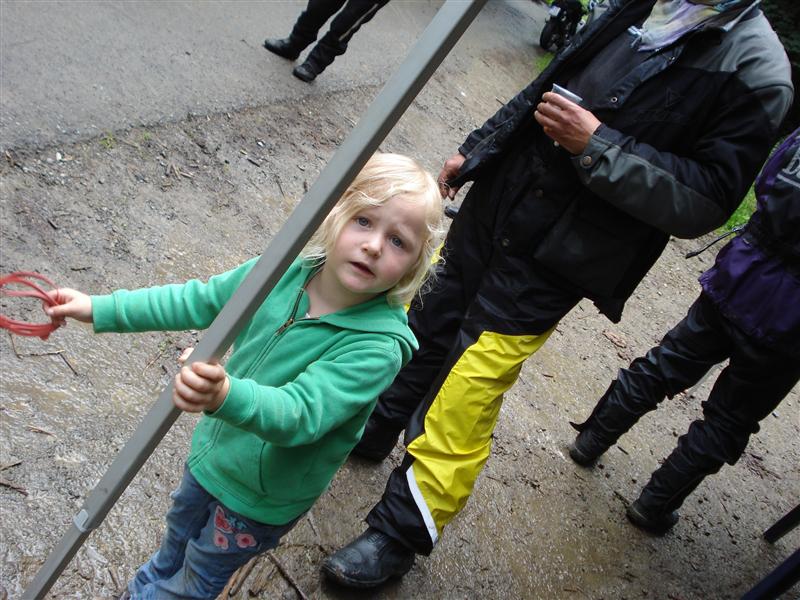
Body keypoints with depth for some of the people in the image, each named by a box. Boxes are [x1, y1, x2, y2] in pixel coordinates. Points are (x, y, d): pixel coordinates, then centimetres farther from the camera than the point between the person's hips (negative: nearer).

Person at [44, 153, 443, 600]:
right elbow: (199, 301, -4)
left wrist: (226, 396, -63)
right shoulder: (285, 272, -18)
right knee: (175, 549, 34)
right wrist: (100, 309, -3)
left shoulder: (380, 344, -34)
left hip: (262, 499, -5)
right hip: (212, 452, 5)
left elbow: (300, 413, -43)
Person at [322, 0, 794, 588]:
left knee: (461, 401, -2)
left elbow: (707, 202, -17)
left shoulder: (757, 70, -14)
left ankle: (398, 537, 19)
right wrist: (477, 148, 16)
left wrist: (596, 146, -24)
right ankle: (371, 429, 47)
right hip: (497, 197, 7)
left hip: (552, 259, -6)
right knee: (424, 316, 20)